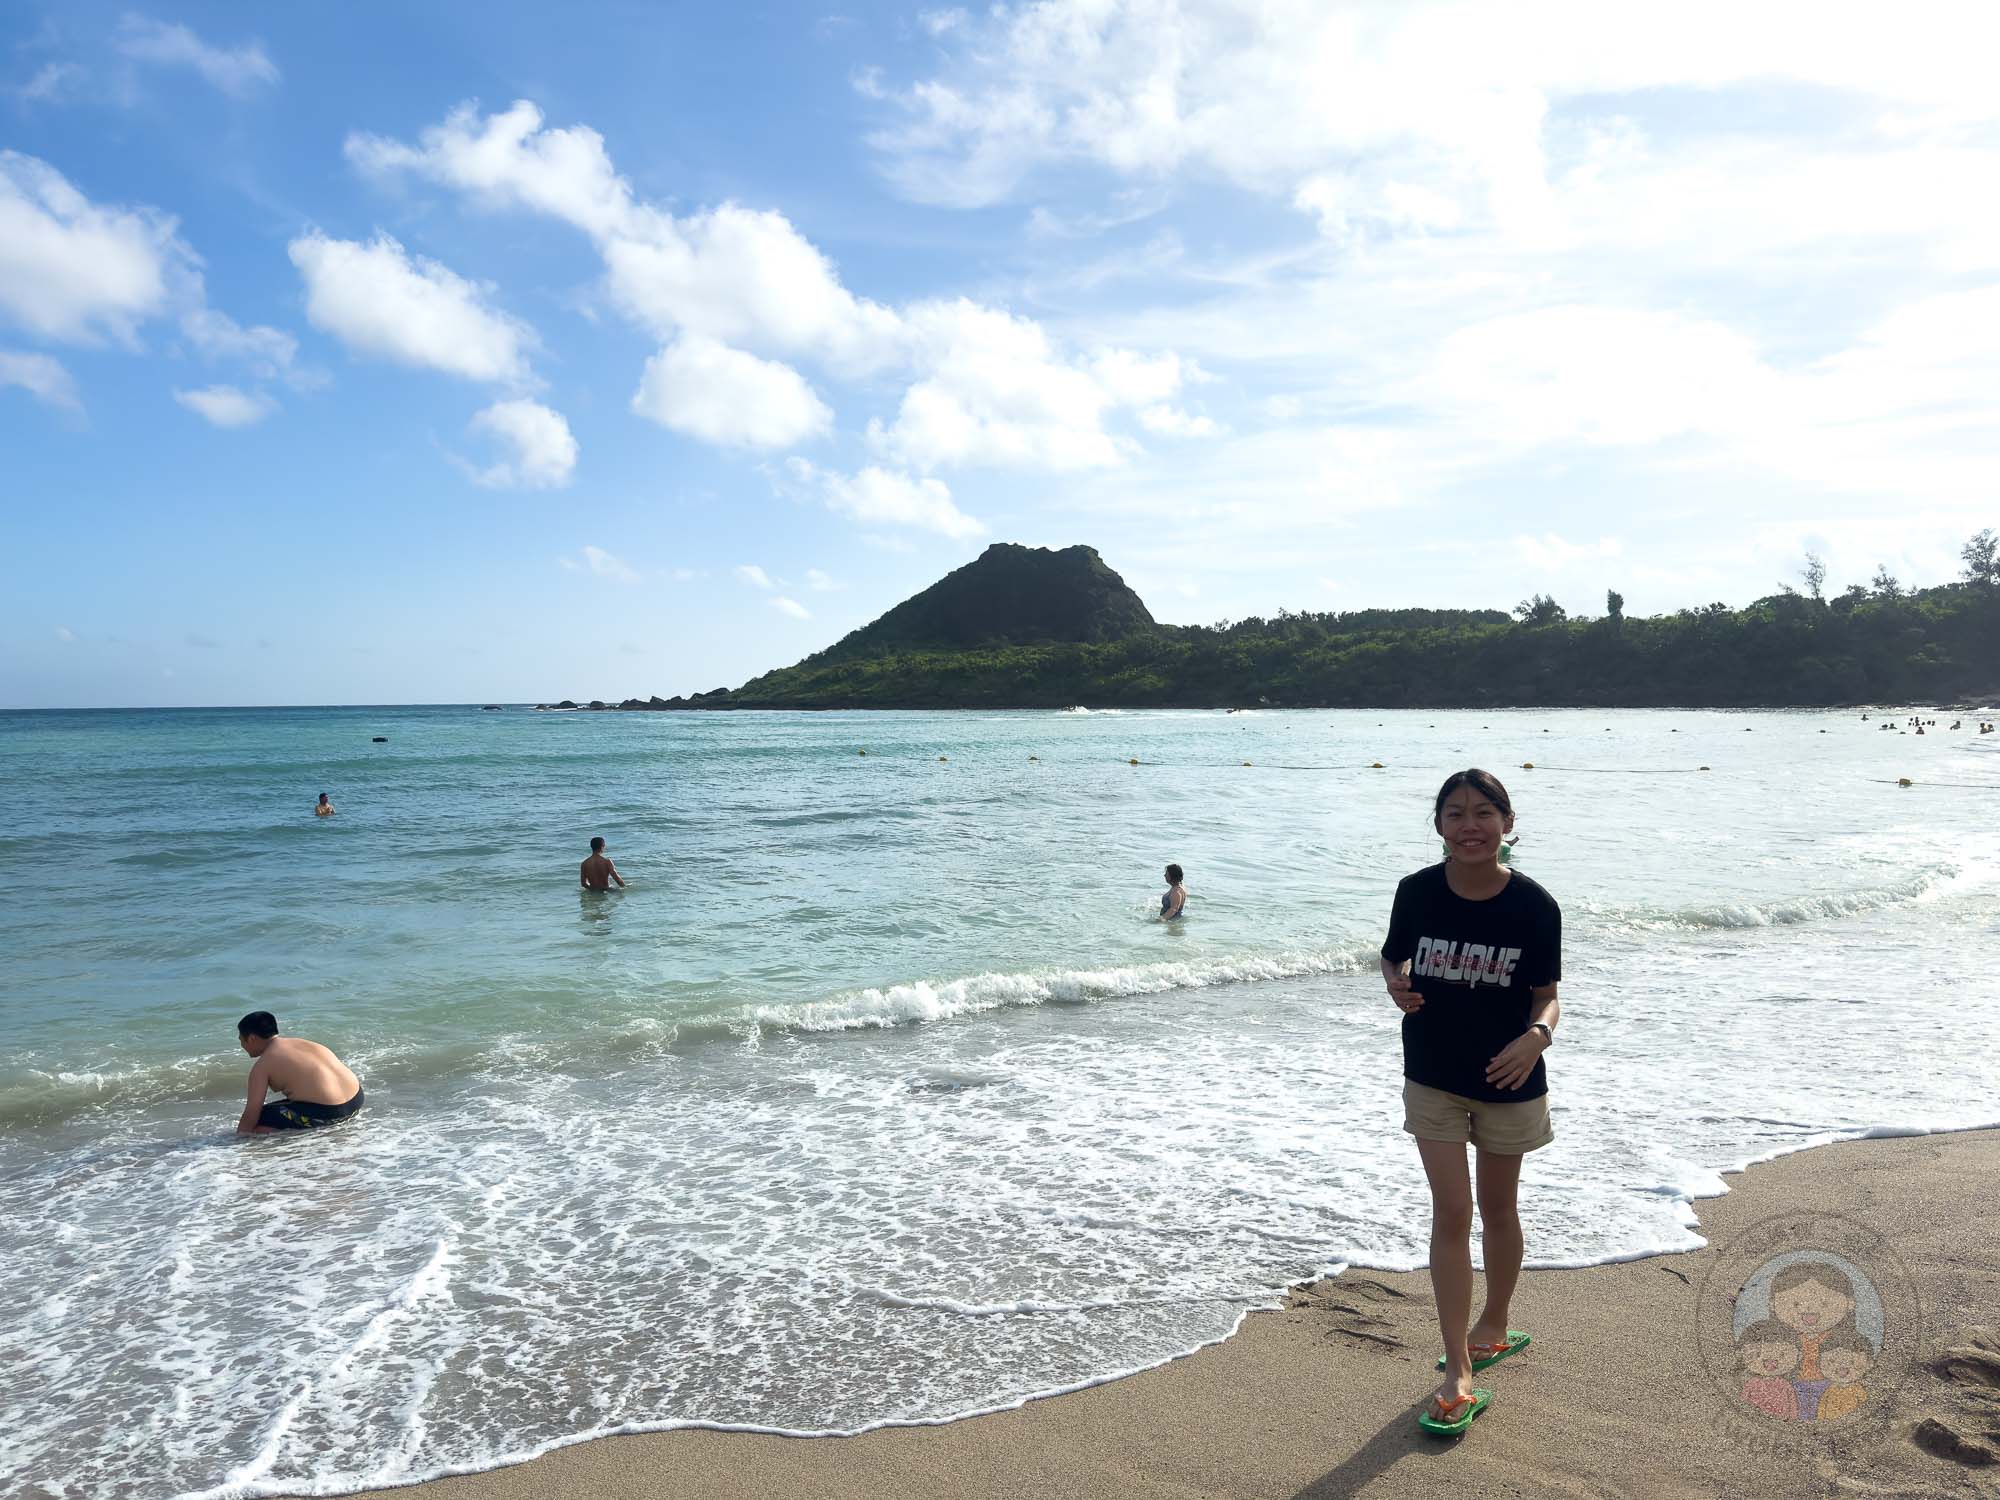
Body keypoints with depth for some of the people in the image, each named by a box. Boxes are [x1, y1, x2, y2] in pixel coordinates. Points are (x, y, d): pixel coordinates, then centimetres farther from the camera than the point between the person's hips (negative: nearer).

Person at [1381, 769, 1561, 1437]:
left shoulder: (1535, 906, -16)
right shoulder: (1417, 892, -13)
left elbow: (1546, 995, -8)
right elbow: (1393, 959, 3)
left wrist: (1537, 1035, -29)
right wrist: (1397, 987, -19)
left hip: (1508, 1079, 0)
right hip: (1433, 1077, 0)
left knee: (1497, 1208, 19)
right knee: (1450, 1214, 0)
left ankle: (1493, 1327, 43)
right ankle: (1458, 1376, 7)